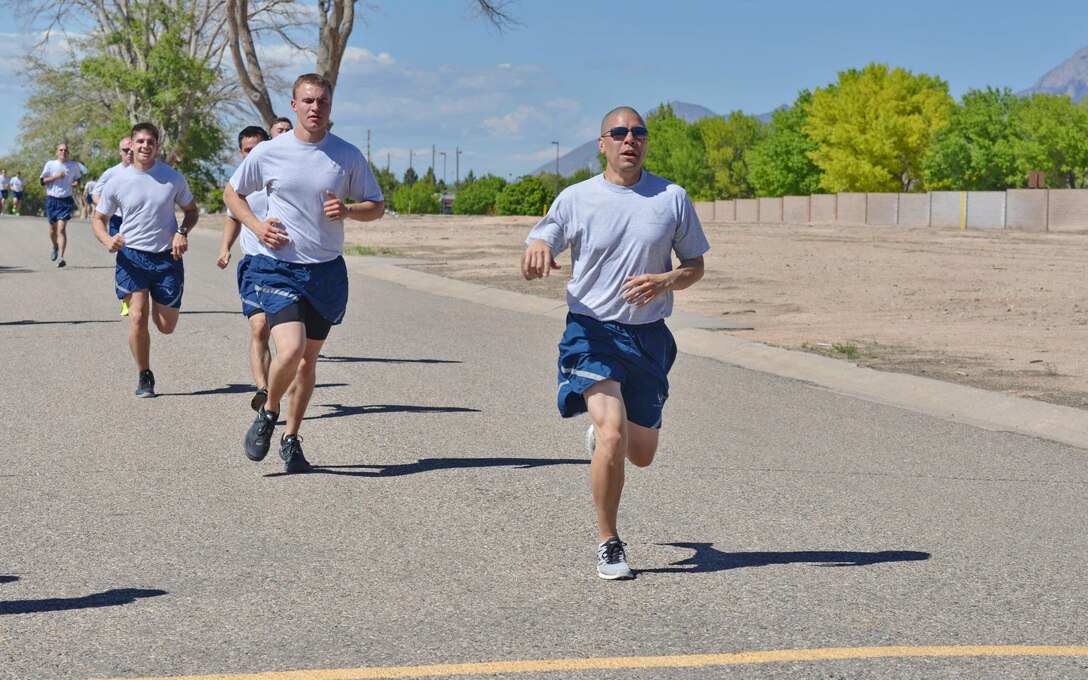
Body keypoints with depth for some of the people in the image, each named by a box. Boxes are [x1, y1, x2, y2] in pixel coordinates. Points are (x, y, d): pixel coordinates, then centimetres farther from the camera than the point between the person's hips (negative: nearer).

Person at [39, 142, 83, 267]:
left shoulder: (74, 165, 5)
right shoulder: (50, 164, 1)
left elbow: (78, 180, 19)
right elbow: (43, 181, 1)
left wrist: (76, 183, -4)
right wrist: (55, 176, -12)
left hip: (66, 200, -1)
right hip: (52, 199, 1)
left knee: (61, 229, -15)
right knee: (53, 229, 14)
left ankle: (60, 257, -21)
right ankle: (55, 247, 45)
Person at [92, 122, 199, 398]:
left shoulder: (173, 178, 0)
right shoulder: (117, 182, -1)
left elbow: (191, 211, 13)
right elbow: (98, 219, 8)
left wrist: (182, 232, -8)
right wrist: (107, 240, -14)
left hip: (167, 258, 1)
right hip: (131, 256, -1)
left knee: (166, 326, 2)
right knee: (138, 317, -15)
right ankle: (144, 376, 4)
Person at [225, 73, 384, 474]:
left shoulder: (348, 156, 1)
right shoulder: (267, 153, -1)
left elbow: (377, 206, 9)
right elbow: (232, 193, 13)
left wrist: (348, 210, -12)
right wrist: (256, 226, -4)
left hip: (327, 271, 2)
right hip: (278, 268, -2)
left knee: (308, 359, 9)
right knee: (290, 350, -20)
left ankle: (291, 438, 26)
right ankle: (268, 414, 9)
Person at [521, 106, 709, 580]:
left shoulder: (672, 198, 3)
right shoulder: (575, 199, 0)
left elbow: (695, 266, 9)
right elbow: (538, 248, 7)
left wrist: (665, 282, -13)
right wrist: (537, 249, -18)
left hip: (649, 336, 3)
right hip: (592, 330, -3)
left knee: (641, 453, 11)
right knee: (612, 434, -23)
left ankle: (601, 427, 49)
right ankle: (608, 544, -6)